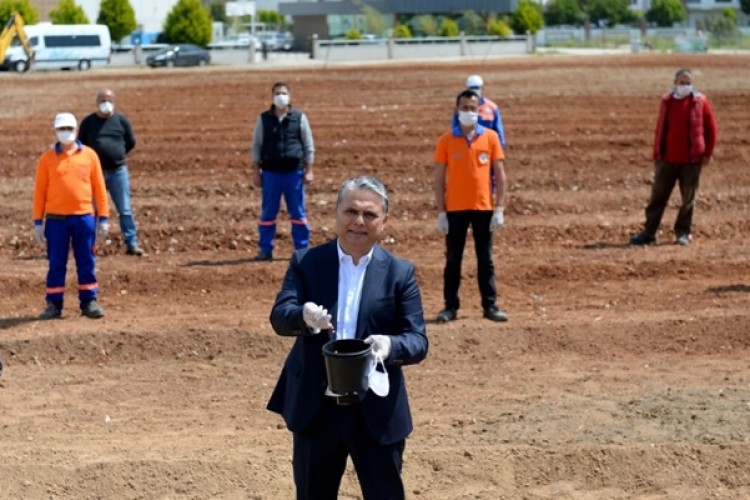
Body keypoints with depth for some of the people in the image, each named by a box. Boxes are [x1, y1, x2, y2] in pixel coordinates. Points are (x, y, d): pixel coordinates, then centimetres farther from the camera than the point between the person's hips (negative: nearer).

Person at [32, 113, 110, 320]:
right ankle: (54, 304, 11)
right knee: (56, 263, 4)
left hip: (84, 217, 1)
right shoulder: (47, 158, 3)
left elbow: (99, 188, 5)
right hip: (56, 219, 0)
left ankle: (89, 302, 13)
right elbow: (39, 191, 3)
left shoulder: (89, 155, 4)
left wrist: (103, 218, 2)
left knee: (86, 263, 5)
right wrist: (38, 222, 0)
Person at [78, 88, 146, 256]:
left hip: (118, 171, 0)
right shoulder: (88, 122, 1)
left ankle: (132, 244, 2)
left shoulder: (121, 120, 2)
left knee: (125, 209, -1)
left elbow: (131, 142, 11)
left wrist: (117, 154, 8)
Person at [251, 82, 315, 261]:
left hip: (294, 172, -1)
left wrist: (309, 171, 1)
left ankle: (302, 250, 10)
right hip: (270, 173, 1)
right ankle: (266, 250, 11)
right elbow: (256, 146, 8)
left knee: (298, 213, 4)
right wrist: (256, 172, 3)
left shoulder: (299, 118, 2)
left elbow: (309, 146, 5)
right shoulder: (264, 119, 4)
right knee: (268, 213, 4)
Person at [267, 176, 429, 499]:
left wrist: (390, 345, -30)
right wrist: (304, 316, -37)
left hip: (377, 413, 0)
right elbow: (279, 317, -12)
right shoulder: (306, 263, 0)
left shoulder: (400, 273, 0)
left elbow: (418, 340, -5)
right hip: (315, 410, 1)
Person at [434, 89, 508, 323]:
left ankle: (490, 306, 12)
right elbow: (439, 178, 2)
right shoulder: (446, 140, 0)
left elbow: (499, 174, 3)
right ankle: (450, 307, 10)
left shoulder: (490, 137, 2)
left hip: (484, 207, 1)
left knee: (485, 259, 7)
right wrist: (440, 212, -4)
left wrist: (499, 208, -3)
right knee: (453, 259, 4)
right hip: (455, 209, -1)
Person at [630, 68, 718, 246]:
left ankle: (683, 233, 15)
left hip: (691, 160, -2)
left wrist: (707, 153, -1)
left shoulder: (700, 102, -2)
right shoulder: (667, 101, 5)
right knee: (658, 196, 3)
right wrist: (657, 155, 8)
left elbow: (711, 129, 2)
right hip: (668, 159, 2)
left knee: (688, 198, 3)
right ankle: (649, 233, 7)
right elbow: (660, 130, 10)